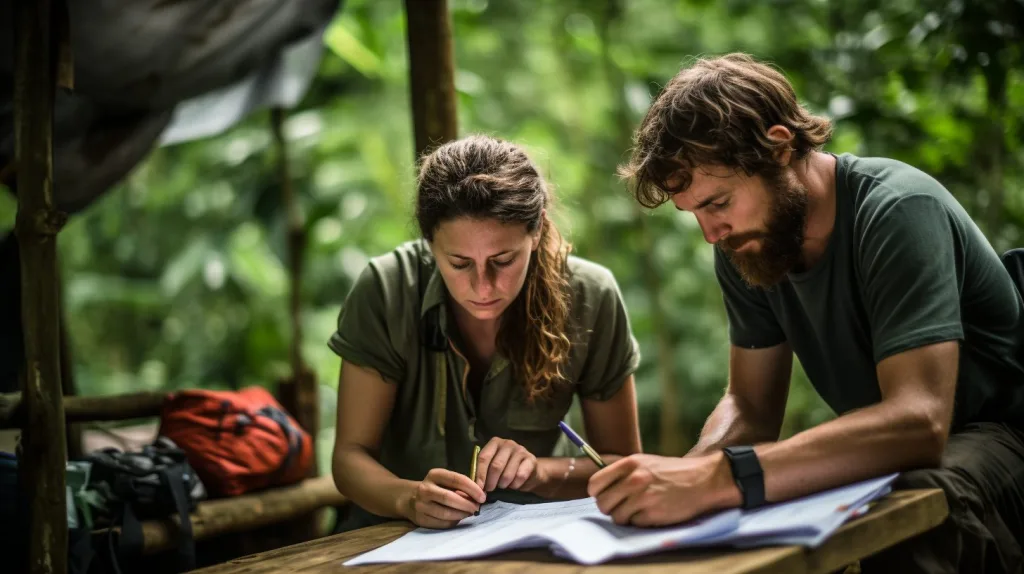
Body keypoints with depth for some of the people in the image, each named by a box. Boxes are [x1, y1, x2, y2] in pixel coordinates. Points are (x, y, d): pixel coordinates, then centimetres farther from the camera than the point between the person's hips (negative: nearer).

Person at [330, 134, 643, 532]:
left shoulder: (590, 298, -13)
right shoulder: (384, 291, -17)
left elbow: (623, 464, -4)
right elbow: (351, 454, -13)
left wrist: (542, 472, -24)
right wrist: (408, 498, -34)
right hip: (404, 529, 0)